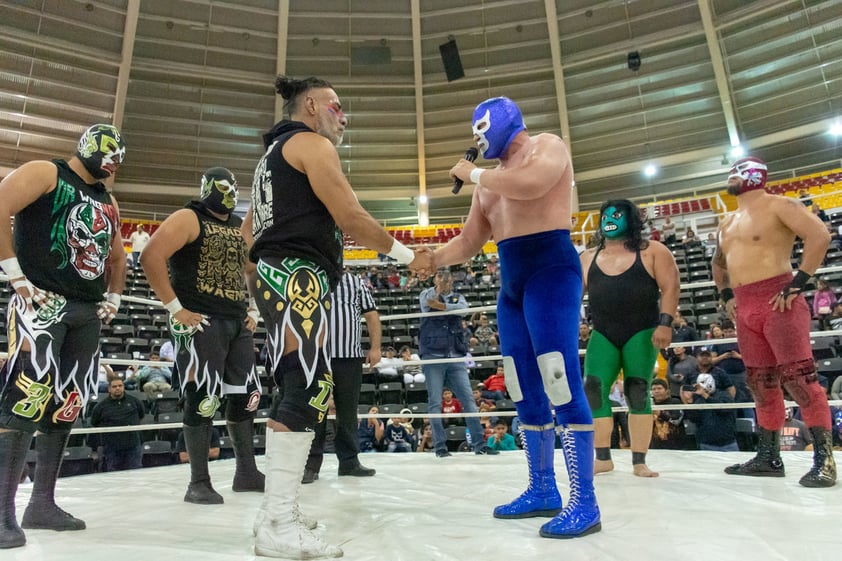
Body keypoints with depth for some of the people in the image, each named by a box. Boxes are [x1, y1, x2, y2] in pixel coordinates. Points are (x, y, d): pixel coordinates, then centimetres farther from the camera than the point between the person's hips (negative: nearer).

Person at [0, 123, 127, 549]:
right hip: (41, 303, -7)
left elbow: (116, 255, 29)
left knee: (66, 405, 8)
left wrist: (113, 298, 17)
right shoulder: (44, 174, 0)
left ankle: (42, 503, 18)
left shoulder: (107, 202, 20)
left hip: (88, 313, 7)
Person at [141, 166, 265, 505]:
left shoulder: (241, 226, 17)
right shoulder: (188, 219, -4)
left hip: (239, 323, 8)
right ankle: (199, 483, 10)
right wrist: (175, 309, -16)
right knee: (203, 400, -4)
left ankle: (247, 473, 23)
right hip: (200, 323, -7)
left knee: (246, 396, 10)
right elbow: (151, 257, -16)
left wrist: (254, 310, 15)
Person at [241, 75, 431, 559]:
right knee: (308, 392, -16)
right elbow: (351, 217, -12)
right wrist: (408, 256, -3)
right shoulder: (312, 143, -2)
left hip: (276, 276, 11)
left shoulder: (274, 152, 29)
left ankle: (277, 512, 18)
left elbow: (250, 227, 29)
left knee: (300, 392, 11)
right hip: (298, 278, -11)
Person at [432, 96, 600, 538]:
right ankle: (543, 491, 19)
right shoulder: (490, 179, 22)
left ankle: (584, 502, -4)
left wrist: (473, 174, -9)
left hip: (551, 268, -8)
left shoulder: (548, 146, 2)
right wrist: (432, 259, 4)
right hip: (512, 280, 8)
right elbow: (468, 242, 19)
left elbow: (529, 183, -22)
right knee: (525, 391, 8)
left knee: (561, 382, -12)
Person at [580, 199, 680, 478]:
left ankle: (639, 462, 8)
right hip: (603, 335, 3)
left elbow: (670, 288, -5)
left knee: (637, 392, -2)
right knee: (593, 390, -7)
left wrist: (665, 323, -16)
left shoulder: (653, 252, 1)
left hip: (641, 334, -3)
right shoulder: (588, 258, 12)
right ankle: (603, 458, 6)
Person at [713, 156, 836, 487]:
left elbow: (820, 236, -15)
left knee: (799, 378, -10)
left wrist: (797, 284, -17)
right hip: (745, 310, 8)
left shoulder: (778, 206, -2)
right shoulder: (727, 223, 21)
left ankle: (824, 458, -2)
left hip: (778, 302, -8)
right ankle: (769, 457, 16)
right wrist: (726, 295, 19)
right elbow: (718, 263, 33)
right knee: (762, 384, 9)